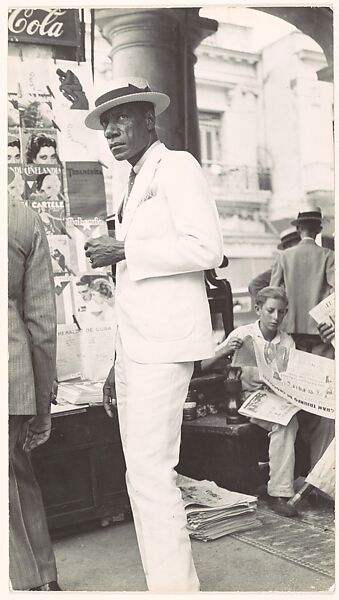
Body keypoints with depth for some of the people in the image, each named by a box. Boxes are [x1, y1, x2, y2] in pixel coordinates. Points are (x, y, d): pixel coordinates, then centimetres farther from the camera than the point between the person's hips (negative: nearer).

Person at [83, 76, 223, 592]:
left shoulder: (176, 166, 0)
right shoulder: (135, 185, 24)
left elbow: (206, 248, -15)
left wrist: (123, 250, -12)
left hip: (165, 341, -9)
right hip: (136, 345, 9)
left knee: (151, 472, -10)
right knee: (142, 477, 11)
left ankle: (175, 585, 3)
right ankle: (175, 586, 22)